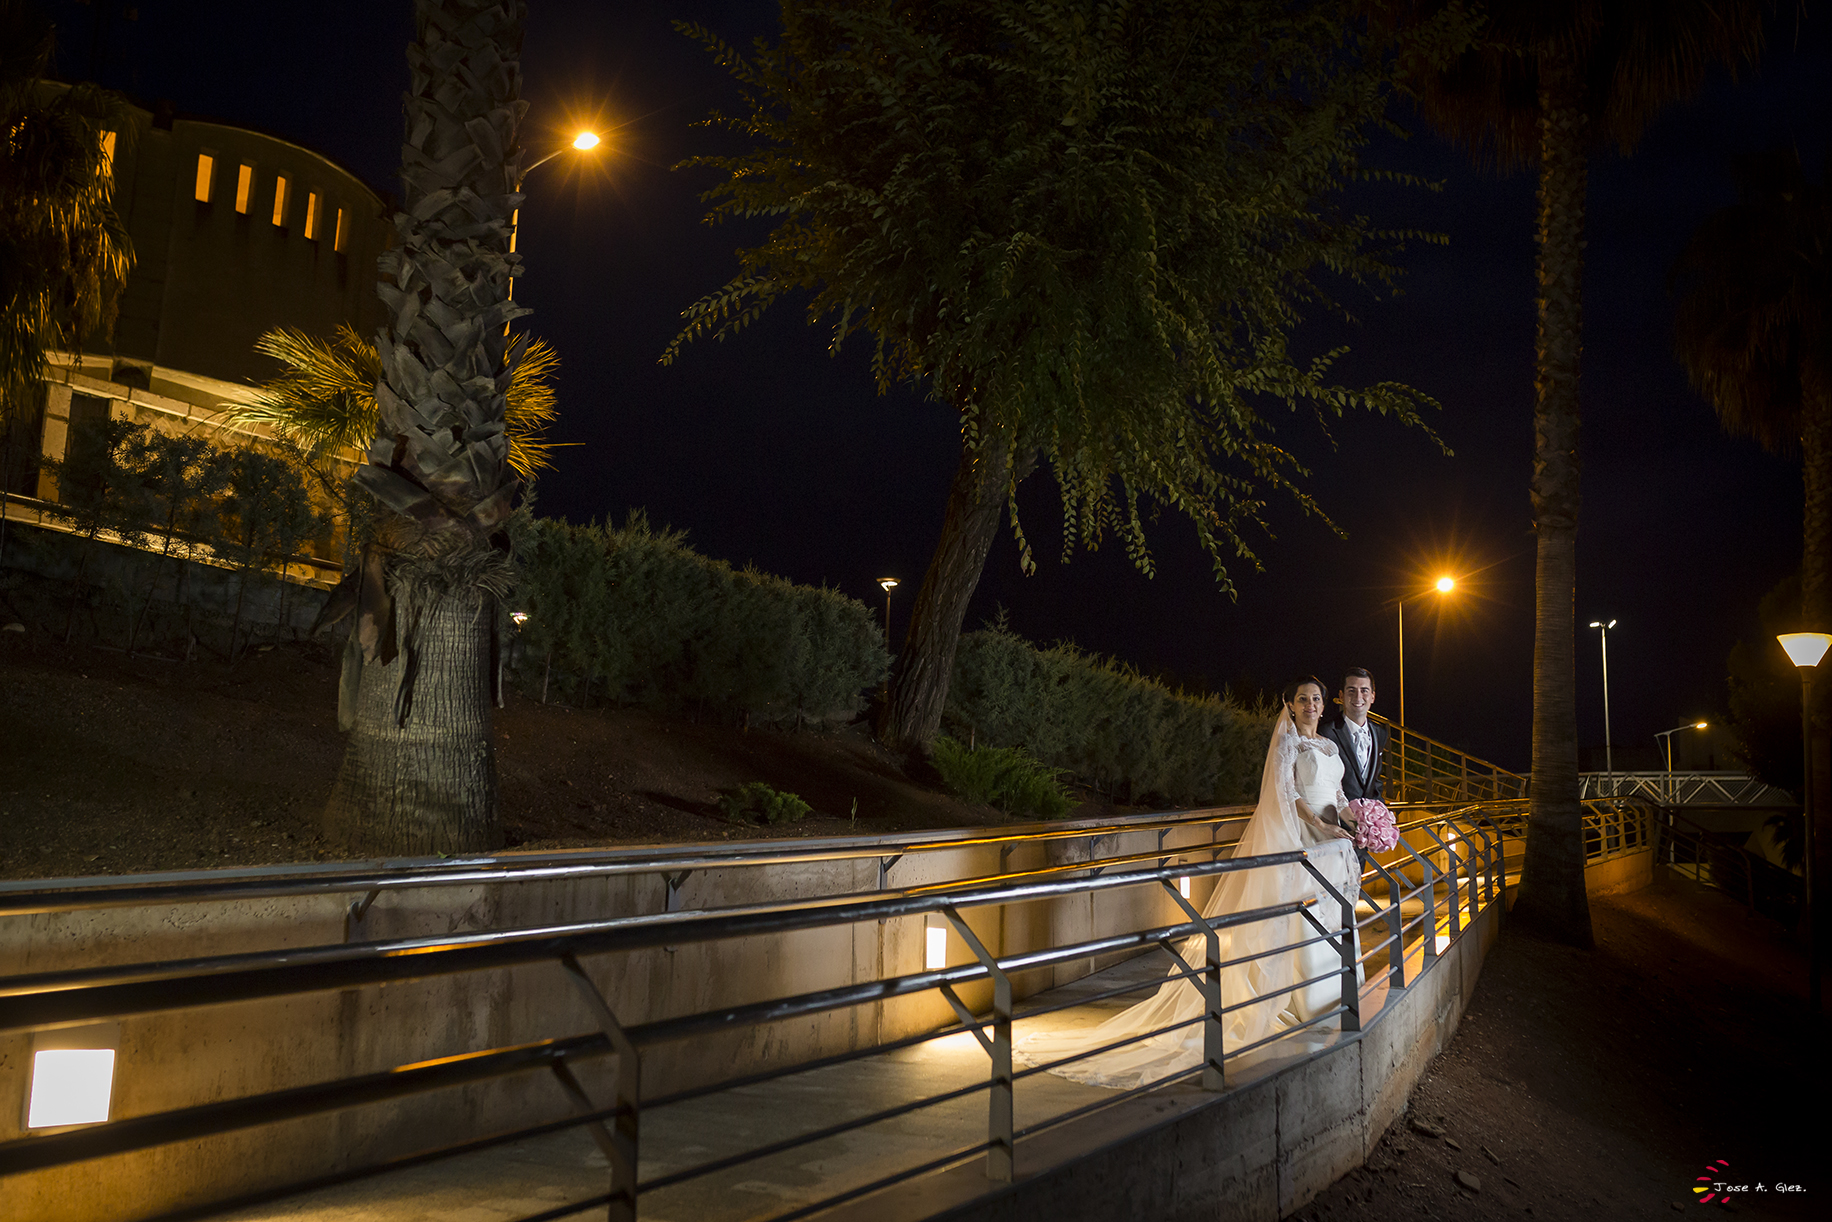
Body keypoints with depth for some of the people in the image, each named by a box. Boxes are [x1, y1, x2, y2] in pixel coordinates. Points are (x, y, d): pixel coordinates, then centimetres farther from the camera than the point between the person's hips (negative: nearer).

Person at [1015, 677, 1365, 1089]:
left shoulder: (1331, 747, 18)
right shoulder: (1286, 741, -5)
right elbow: (1285, 792, -13)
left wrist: (1354, 823, 2)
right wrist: (1320, 826, -19)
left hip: (1331, 844, 8)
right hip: (1297, 840, -7)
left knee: (1333, 924, 10)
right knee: (1298, 923, -6)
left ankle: (1332, 1001, 19)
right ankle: (1304, 1007, 0)